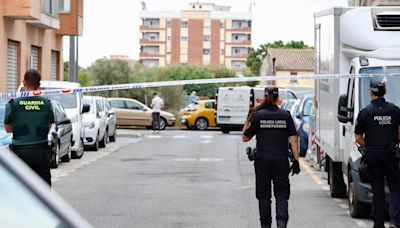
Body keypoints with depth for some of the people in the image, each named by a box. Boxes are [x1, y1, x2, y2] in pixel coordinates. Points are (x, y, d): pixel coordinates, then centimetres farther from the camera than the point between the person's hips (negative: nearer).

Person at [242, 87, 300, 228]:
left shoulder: (257, 115, -2)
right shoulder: (285, 115, 1)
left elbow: (245, 138, 4)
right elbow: (293, 139, -2)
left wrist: (247, 121, 17)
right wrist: (296, 161, 1)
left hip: (262, 159, 0)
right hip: (281, 160, 0)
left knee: (263, 195, 10)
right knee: (281, 194, 7)